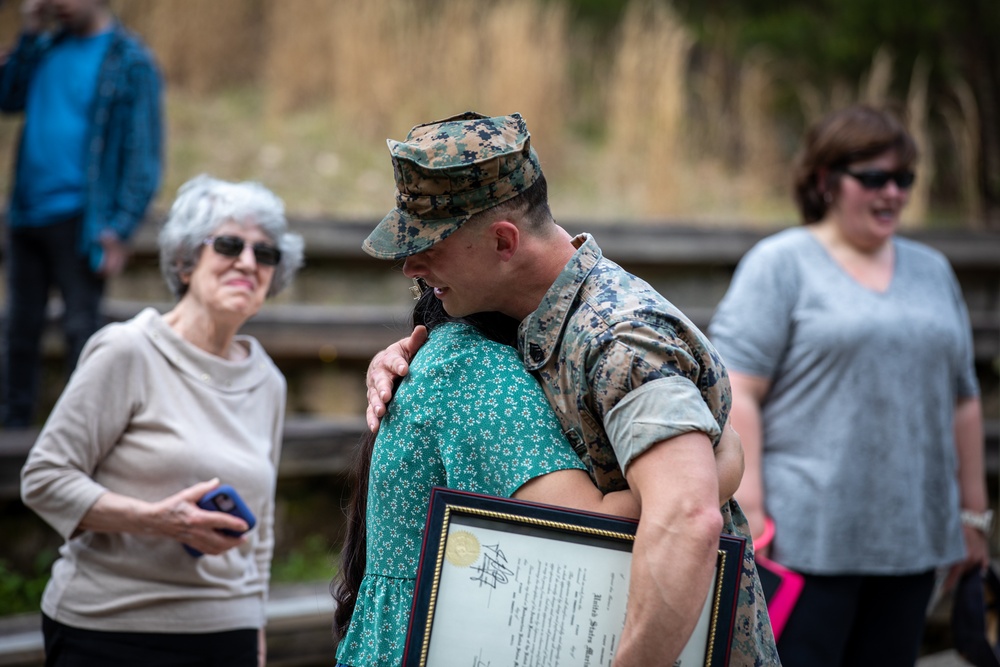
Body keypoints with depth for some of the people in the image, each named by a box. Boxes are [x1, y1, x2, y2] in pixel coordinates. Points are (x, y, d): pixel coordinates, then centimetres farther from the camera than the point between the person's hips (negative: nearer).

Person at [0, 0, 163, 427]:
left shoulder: (130, 62, -6)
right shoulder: (49, 47, 12)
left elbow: (143, 152, -9)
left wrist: (120, 229, -16)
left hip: (78, 218, -6)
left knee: (80, 326, -5)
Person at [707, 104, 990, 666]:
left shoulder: (932, 271, 16)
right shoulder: (780, 265, -2)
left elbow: (963, 399, 19)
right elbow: (736, 393, -10)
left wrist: (973, 511, 16)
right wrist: (748, 511, -16)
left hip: (911, 537, 6)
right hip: (807, 537, -6)